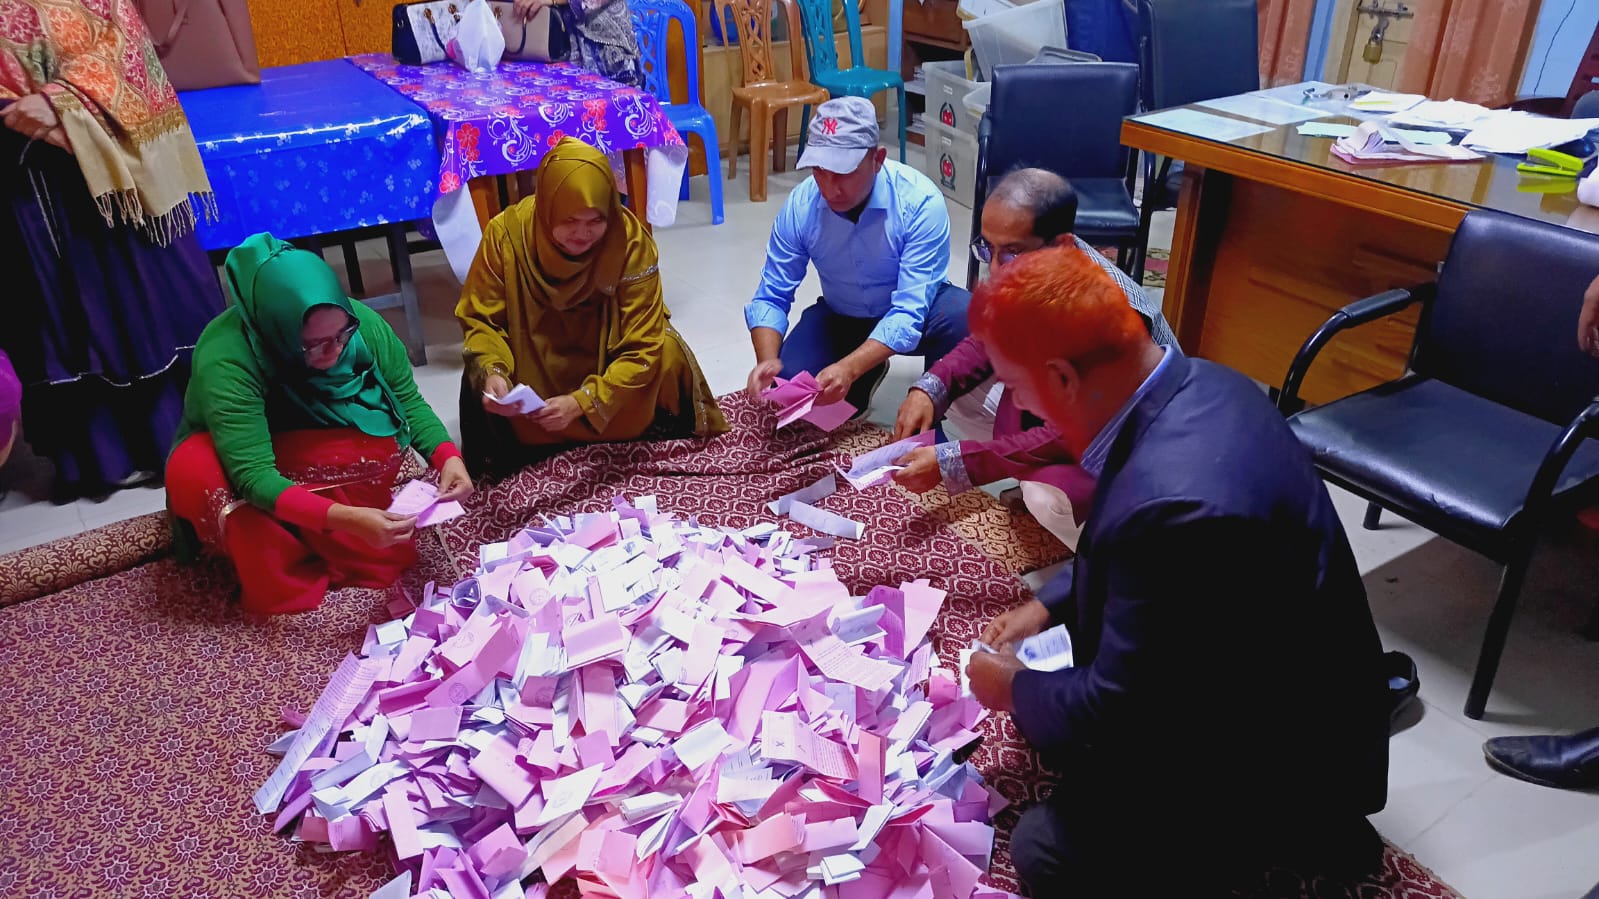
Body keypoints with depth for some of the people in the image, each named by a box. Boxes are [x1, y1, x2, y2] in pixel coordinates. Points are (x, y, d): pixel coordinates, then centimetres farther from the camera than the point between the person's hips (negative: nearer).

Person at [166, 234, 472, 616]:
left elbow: (409, 402, -13)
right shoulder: (226, 359, -36)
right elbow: (254, 477, -41)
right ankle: (284, 584, -19)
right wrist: (346, 519, -53)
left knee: (382, 448, -29)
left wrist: (448, 456, -33)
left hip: (329, 465, 2)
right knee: (193, 472, -35)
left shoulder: (364, 324, -25)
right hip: (236, 464, -2)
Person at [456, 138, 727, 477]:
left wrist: (581, 402, -39)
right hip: (534, 368, 1)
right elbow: (479, 318, -13)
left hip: (609, 365, 0)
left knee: (667, 352, -27)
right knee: (479, 373, -27)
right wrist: (492, 371, -35)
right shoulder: (506, 232, -24)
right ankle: (498, 462, 1)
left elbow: (643, 347, -26)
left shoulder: (631, 241, -27)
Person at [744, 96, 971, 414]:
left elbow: (909, 313, -33)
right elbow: (771, 296, -11)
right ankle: (868, 373, 13)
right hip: (840, 317, 3)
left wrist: (848, 369, -47)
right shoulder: (800, 206, -18)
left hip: (914, 309, -3)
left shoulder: (921, 202, -29)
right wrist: (767, 360, -32)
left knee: (969, 320, -34)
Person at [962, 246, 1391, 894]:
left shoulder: (1172, 503, -39)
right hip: (1264, 685, 9)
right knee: (1042, 698, 13)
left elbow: (1115, 711, -25)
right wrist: (1049, 605, 5)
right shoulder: (1196, 384, -8)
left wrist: (1014, 689, -7)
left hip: (1282, 753, -9)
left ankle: (1293, 829, 3)